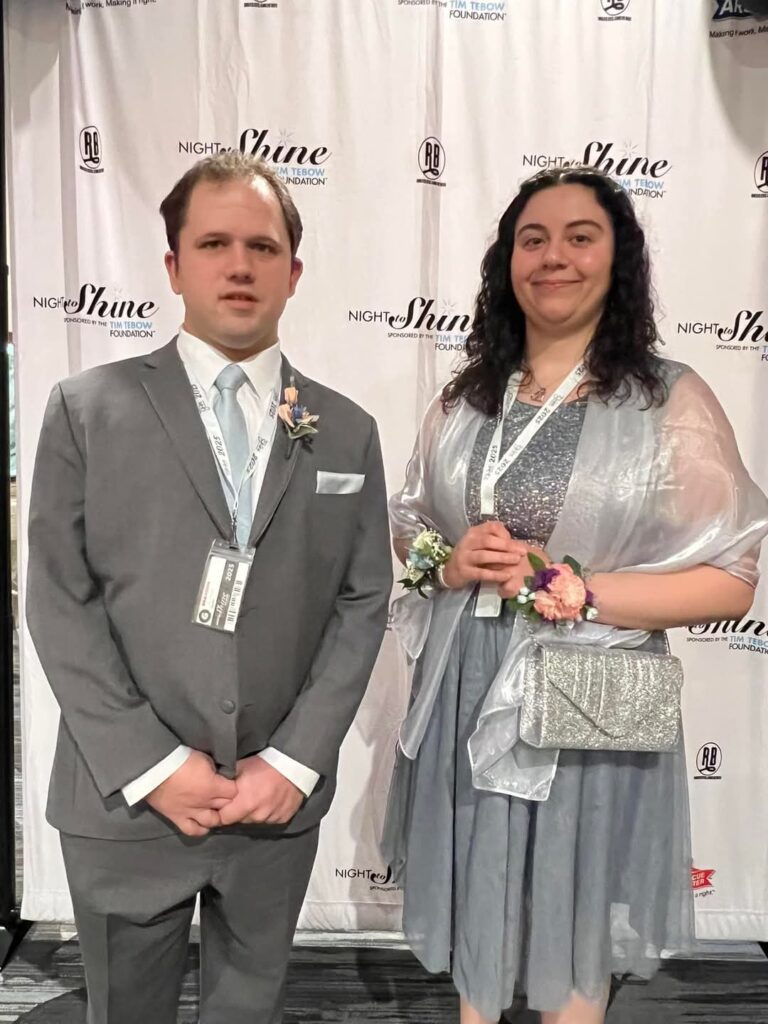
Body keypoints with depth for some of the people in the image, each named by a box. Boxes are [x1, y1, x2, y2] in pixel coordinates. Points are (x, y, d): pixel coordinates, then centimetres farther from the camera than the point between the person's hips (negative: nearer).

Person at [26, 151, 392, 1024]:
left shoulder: (346, 432, 3)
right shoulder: (87, 409, -4)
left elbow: (362, 603, 0)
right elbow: (60, 603, -7)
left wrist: (295, 762, -8)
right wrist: (153, 765, -12)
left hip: (279, 801, 2)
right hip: (124, 800, -1)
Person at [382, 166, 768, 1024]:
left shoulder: (673, 400, -8)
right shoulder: (466, 397, 5)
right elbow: (406, 526, 12)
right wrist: (448, 562, -10)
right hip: (464, 699, 4)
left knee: (569, 946, 17)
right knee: (473, 923, 23)